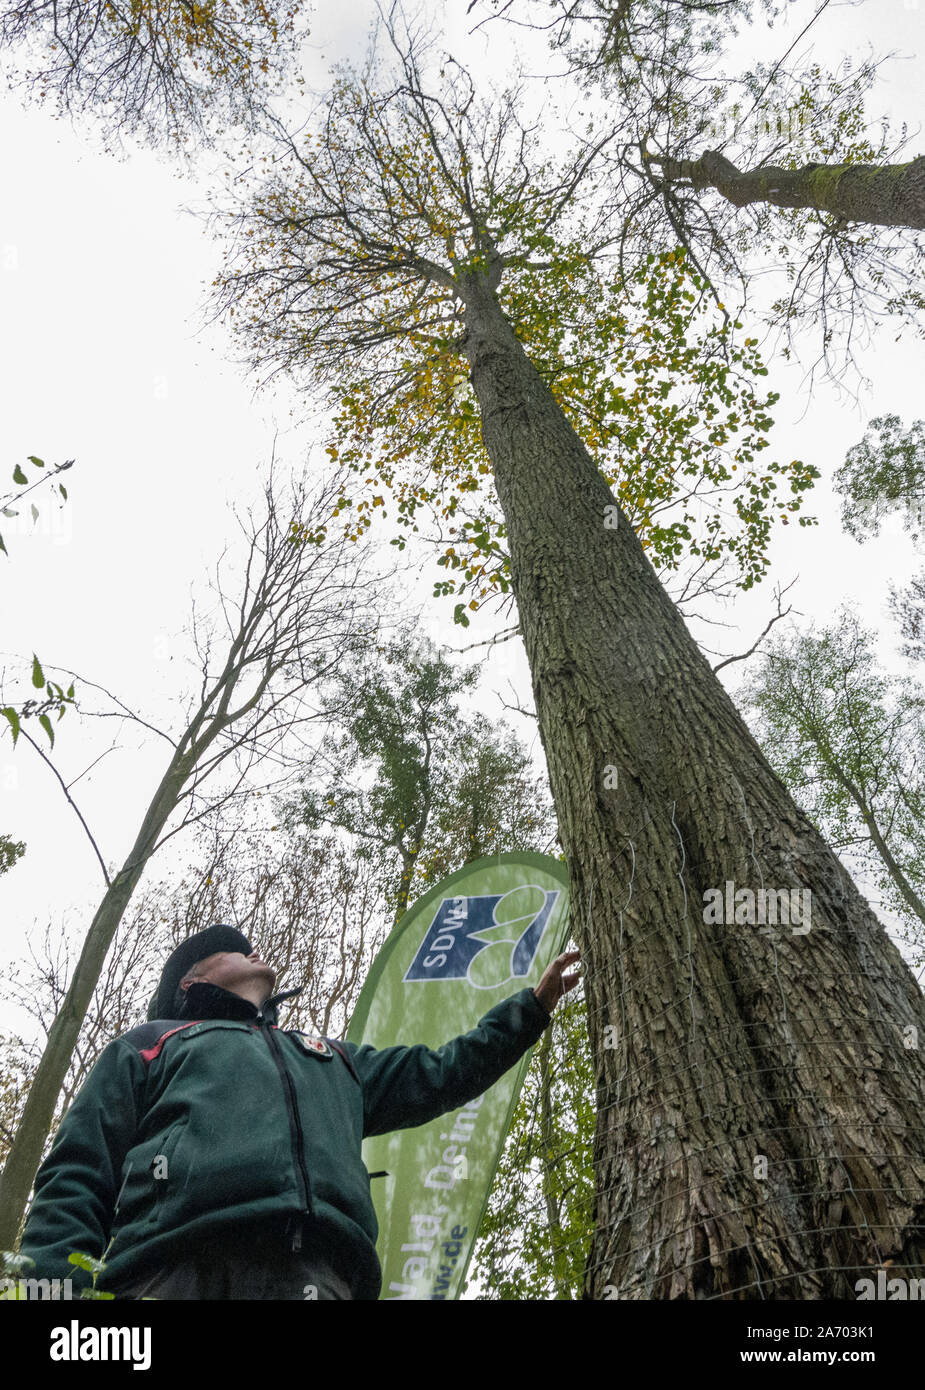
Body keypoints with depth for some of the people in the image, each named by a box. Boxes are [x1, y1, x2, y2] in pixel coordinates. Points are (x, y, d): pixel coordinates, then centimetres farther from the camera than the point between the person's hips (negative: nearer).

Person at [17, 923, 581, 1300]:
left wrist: (531, 1007, 38)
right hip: (175, 1268, -2)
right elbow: (75, 1177, 16)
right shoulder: (150, 1044, 27)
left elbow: (439, 1074, 37)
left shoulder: (333, 1059, 38)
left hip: (318, 1274, 3)